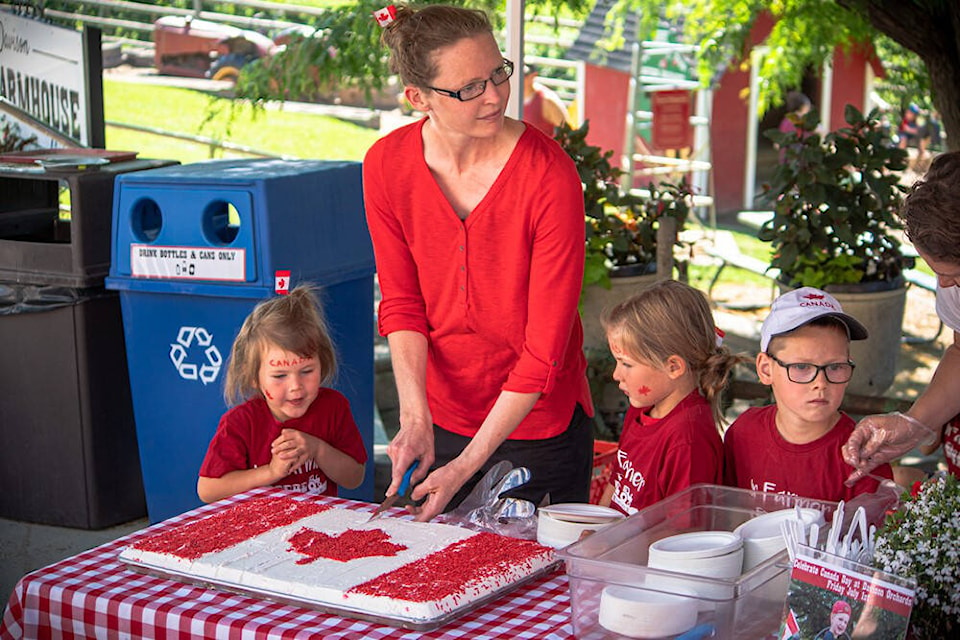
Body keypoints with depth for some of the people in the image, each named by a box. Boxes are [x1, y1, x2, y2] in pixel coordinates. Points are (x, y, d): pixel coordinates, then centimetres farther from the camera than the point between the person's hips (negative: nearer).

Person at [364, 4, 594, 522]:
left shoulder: (551, 177, -22)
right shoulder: (386, 165, -9)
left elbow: (545, 350, -20)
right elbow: (401, 303, -1)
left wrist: (466, 466, -20)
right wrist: (415, 419, -15)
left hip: (537, 421, -3)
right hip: (442, 417, 3)